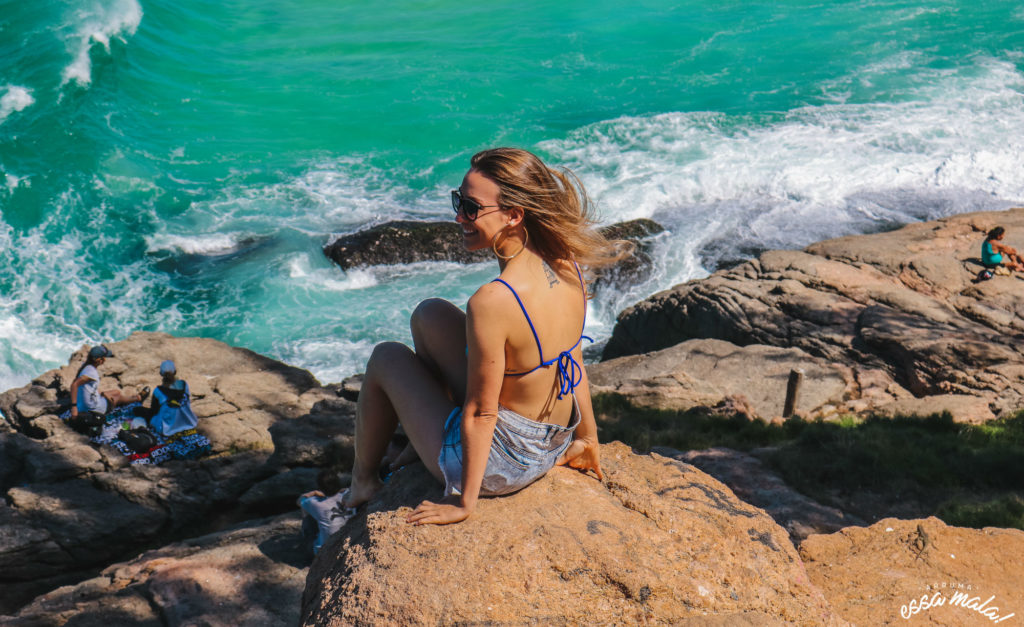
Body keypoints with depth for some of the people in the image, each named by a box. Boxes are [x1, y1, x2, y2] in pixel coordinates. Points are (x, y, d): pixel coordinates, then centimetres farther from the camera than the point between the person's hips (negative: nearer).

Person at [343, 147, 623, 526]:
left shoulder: (493, 302, -33)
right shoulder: (567, 266, -10)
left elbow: (481, 412, -25)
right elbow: (574, 365, 2)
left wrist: (464, 502, -13)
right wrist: (588, 441, 15)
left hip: (499, 470, -7)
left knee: (388, 358, 16)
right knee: (430, 314, 17)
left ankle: (362, 482, 35)